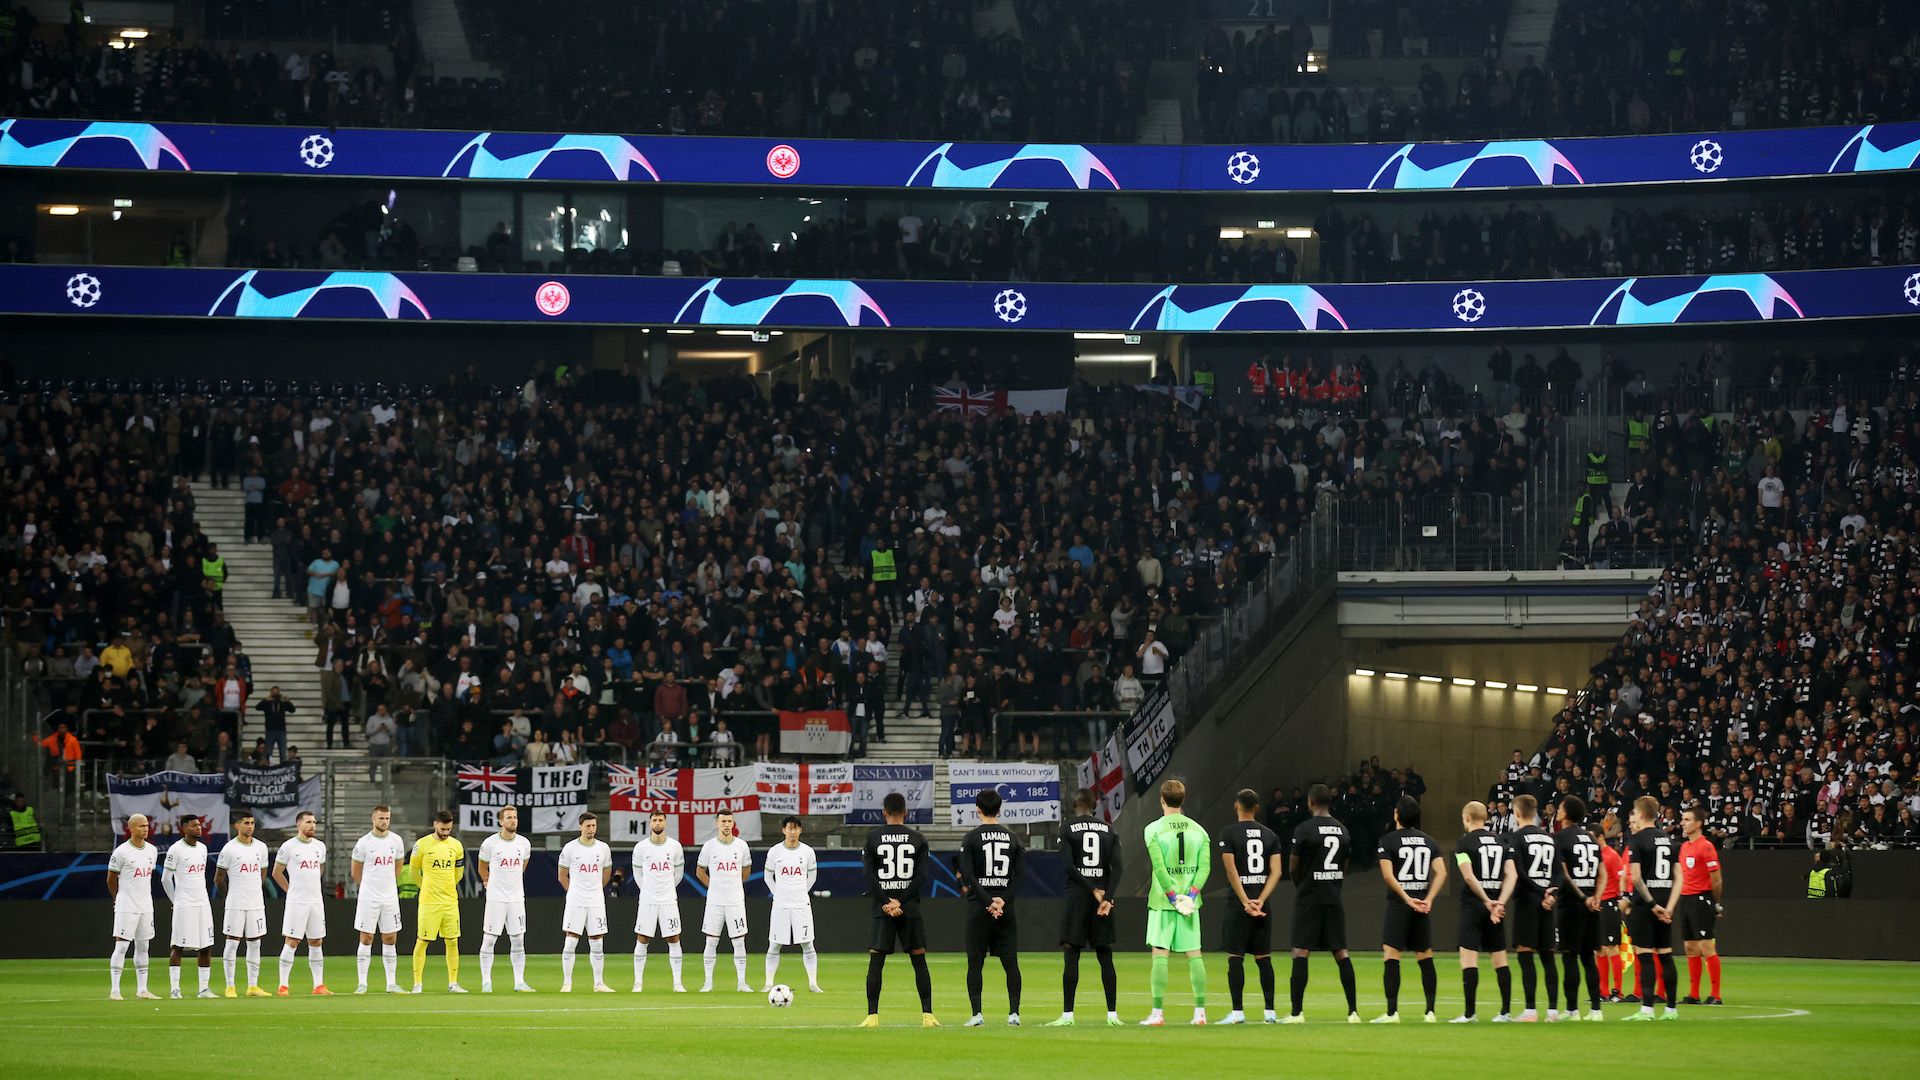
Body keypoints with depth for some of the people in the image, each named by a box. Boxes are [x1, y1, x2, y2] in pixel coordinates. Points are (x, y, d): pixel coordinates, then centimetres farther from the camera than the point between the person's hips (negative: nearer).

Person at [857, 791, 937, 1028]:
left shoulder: (872, 836, 2)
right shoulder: (918, 839, 3)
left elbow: (868, 874, -5)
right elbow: (921, 877, -4)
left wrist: (886, 902, -6)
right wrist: (901, 902, -6)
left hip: (882, 909, -1)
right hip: (911, 909, 1)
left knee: (875, 962, 2)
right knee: (919, 961, 6)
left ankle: (872, 1016, -5)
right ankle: (927, 1015, 1)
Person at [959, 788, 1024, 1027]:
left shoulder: (972, 839, -3)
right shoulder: (1012, 839, 8)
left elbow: (968, 877, -11)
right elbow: (1018, 875, 1)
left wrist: (988, 902, -12)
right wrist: (1003, 900, -6)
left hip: (979, 908, -3)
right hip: (1006, 908, 3)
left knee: (975, 962, 1)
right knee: (1010, 962, 5)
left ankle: (976, 1013, -5)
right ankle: (1014, 1013, 1)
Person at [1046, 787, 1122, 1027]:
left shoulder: (1067, 829, 0)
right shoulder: (1108, 830, 9)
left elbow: (1069, 866, -11)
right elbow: (1117, 866, -2)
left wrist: (1093, 890, -9)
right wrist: (1107, 897, -7)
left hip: (1076, 895, -3)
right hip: (1103, 896, 3)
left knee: (1072, 957, -2)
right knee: (1105, 957, 6)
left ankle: (1067, 1014, -6)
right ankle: (1112, 1014, 5)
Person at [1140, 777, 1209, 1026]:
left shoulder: (1154, 829, -5)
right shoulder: (1198, 829, 6)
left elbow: (1159, 867, -14)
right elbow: (1205, 866, -2)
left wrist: (1172, 896, -10)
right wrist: (1191, 894, -7)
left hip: (1162, 902, -3)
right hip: (1190, 900, 3)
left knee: (1160, 955, -2)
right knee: (1194, 954, 6)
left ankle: (1157, 1013, -4)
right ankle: (1200, 1012, 4)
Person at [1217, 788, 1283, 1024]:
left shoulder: (1229, 834, -5)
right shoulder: (1270, 835, 8)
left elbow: (1231, 870, -12)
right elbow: (1276, 872, 0)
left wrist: (1246, 902, -12)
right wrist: (1260, 901, -6)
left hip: (1239, 904, -4)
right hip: (1261, 901, 4)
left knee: (1235, 957, -1)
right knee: (1263, 958, 8)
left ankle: (1237, 1012, -5)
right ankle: (1270, 1012, 7)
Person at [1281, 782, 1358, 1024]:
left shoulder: (1304, 829, -9)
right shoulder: (1342, 830, 7)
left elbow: (1293, 869, -2)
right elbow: (1344, 867, 13)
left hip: (1309, 898, -5)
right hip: (1334, 899, 5)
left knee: (1300, 952, -3)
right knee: (1341, 953, 7)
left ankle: (1296, 1012, -6)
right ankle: (1353, 1011, 5)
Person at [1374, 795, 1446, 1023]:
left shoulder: (1388, 841, -3)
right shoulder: (1428, 841, 10)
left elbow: (1388, 876, -13)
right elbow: (1441, 873, 1)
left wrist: (1408, 900, -12)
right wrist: (1428, 900, -4)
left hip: (1399, 904, -4)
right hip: (1423, 905, 4)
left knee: (1391, 957, -4)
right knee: (1426, 958, 8)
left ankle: (1392, 1012, -10)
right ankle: (1430, 1011, 6)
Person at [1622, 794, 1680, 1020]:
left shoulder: (1637, 839, -7)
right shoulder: (1668, 839, 12)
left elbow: (1636, 877, -15)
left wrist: (1652, 904, -12)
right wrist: (1669, 906, 7)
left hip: (1644, 903, -6)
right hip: (1664, 902, 6)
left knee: (1645, 956, -6)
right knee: (1665, 955, 9)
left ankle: (1646, 1008, -9)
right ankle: (1671, 1008, 12)